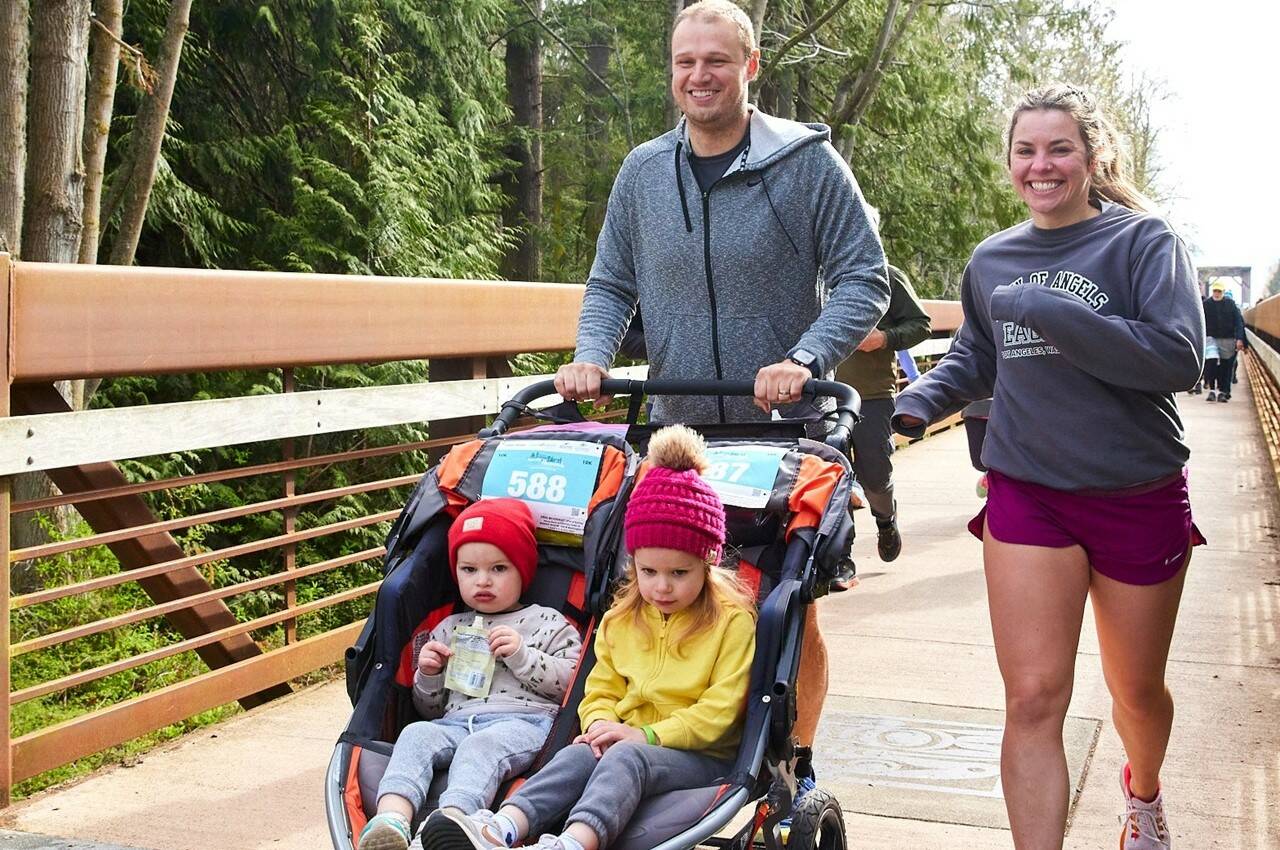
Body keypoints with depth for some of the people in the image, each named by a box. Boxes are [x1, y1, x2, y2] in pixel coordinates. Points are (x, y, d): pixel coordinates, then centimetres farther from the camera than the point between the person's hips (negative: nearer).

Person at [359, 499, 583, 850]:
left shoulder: (547, 623, 19)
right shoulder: (449, 629, 30)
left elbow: (572, 682, 5)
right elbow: (430, 709, 30)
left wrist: (521, 655, -4)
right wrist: (429, 675, 9)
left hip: (522, 720, -4)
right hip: (456, 722, 4)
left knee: (479, 746, -36)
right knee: (417, 734, -28)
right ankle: (391, 822, -50)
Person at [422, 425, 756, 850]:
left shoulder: (732, 622, -4)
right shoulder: (621, 619, 14)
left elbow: (720, 708, -10)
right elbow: (601, 689, 15)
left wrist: (647, 735, -18)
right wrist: (602, 725, -9)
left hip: (703, 756, -5)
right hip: (626, 743, 5)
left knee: (626, 759, -35)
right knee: (580, 754, -28)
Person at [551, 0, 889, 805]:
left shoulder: (808, 162, -6)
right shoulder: (643, 172, 6)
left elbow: (864, 279, -7)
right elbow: (611, 284, 14)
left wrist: (803, 360, -22)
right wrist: (591, 358, -6)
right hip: (677, 431, 3)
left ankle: (796, 766, 24)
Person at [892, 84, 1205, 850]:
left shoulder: (1145, 241, -7)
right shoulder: (992, 260, 7)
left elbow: (1179, 357, -22)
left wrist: (1044, 311, -25)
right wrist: (913, 404, 2)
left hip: (1138, 495, -2)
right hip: (1027, 494, 2)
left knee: (1137, 688, 18)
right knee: (1033, 700, -9)